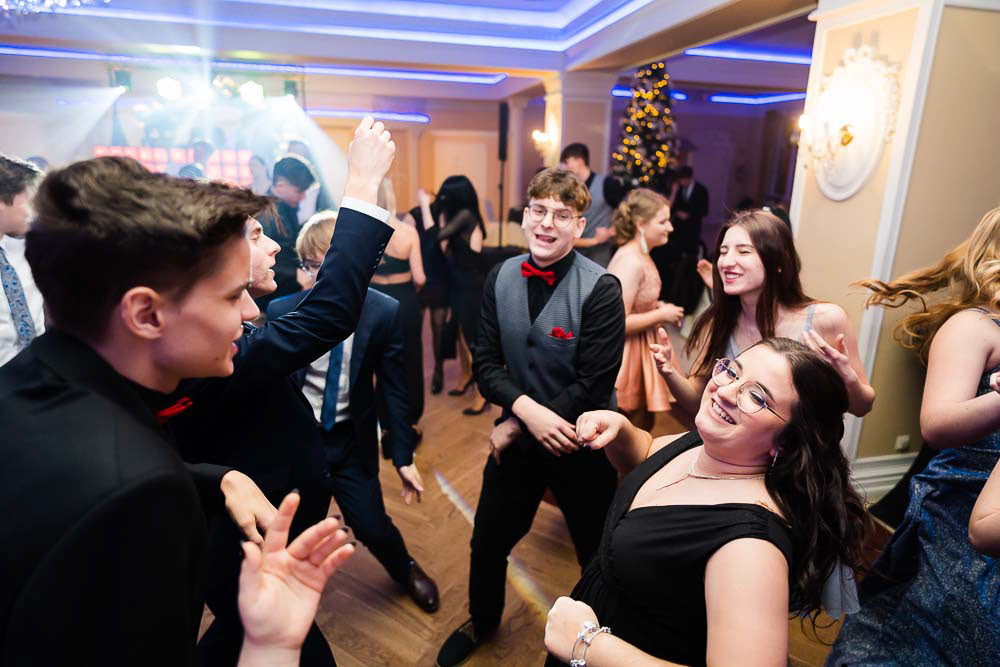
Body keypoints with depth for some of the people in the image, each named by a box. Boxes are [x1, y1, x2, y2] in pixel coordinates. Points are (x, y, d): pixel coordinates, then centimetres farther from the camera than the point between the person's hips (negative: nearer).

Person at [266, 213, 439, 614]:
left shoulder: (384, 311, -12)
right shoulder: (282, 311, -12)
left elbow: (394, 388, -6)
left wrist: (403, 456, -5)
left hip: (352, 440, 0)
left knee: (373, 527, 5)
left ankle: (406, 570, 42)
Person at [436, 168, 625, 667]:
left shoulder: (601, 289, -18)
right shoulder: (501, 278, -5)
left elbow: (593, 384, -20)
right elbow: (486, 362, -4)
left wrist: (515, 426, -15)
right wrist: (527, 410, -22)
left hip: (579, 442, -3)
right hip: (518, 431, 4)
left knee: (598, 551, 14)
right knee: (487, 541, 19)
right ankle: (483, 620, 50)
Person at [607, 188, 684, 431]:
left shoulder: (640, 255, 5)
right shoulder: (630, 262, -25)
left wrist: (657, 306, 4)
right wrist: (661, 314, -18)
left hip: (640, 349, 10)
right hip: (626, 355, -10)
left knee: (642, 427, 23)